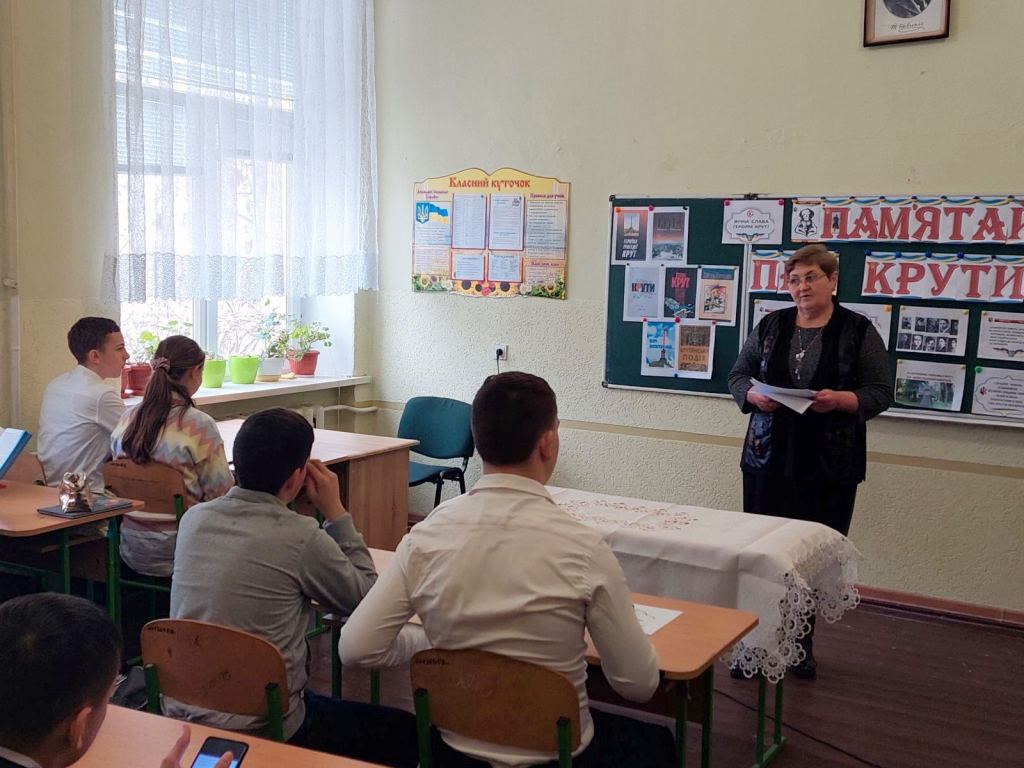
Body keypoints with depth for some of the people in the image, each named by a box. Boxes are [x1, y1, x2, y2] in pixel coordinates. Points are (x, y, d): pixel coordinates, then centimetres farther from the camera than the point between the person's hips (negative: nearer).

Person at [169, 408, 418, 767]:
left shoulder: (194, 518, -2)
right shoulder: (302, 538, -20)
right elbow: (366, 599, -5)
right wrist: (335, 512, -1)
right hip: (259, 729, -7)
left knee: (321, 703, 33)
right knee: (406, 732, 10)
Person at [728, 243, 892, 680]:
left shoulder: (859, 331, 0)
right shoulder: (770, 326, 8)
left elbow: (881, 392, -2)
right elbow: (737, 375, 10)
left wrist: (840, 399, -20)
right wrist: (754, 395, -11)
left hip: (829, 466, -2)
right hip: (769, 459, 2)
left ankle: (802, 645, 18)